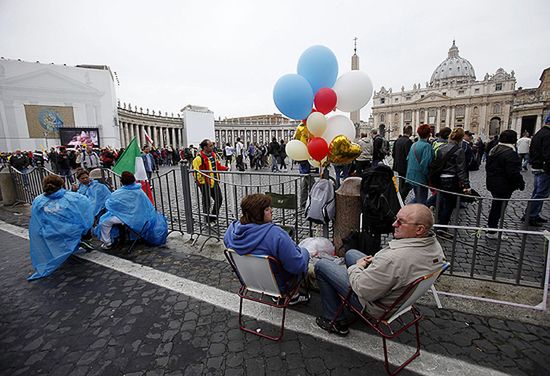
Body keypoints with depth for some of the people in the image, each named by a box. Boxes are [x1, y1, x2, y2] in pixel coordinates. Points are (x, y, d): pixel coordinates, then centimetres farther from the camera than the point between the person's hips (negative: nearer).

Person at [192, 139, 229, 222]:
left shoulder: (213, 154, 9)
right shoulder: (199, 158, -18)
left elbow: (217, 165, 21)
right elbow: (196, 172, -18)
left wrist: (225, 168, 7)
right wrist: (202, 182, -20)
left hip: (214, 182, 8)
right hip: (205, 184, -8)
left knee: (219, 199, 14)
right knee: (206, 202, 4)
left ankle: (213, 217, 32)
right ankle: (208, 221, 19)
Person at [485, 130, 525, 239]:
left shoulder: (493, 150, 8)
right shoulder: (510, 153, -19)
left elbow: (488, 166, 17)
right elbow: (514, 173, -21)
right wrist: (521, 183, -8)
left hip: (491, 183, 8)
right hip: (504, 186, -8)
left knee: (495, 204, 21)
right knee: (499, 206, 1)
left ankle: (491, 225, 31)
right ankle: (492, 232, 8)